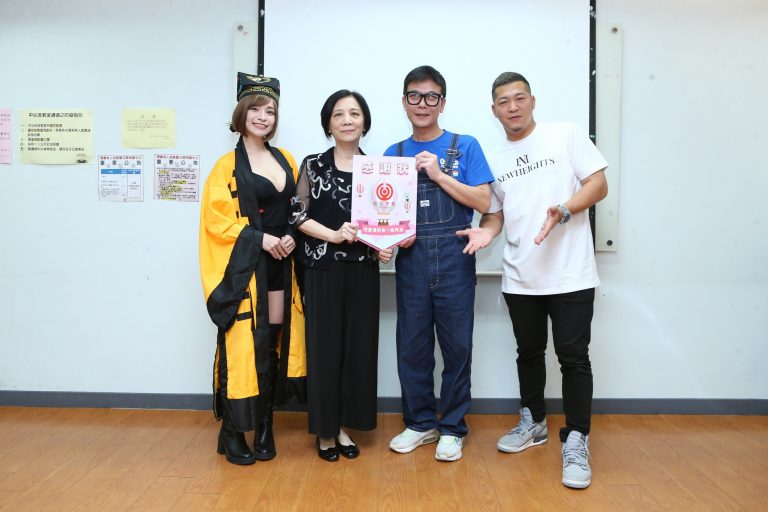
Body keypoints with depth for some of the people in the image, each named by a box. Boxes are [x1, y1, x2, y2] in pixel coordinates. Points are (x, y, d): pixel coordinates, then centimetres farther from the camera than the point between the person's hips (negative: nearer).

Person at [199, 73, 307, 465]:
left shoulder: (285, 160, 13)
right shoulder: (228, 165, -2)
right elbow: (217, 218, -9)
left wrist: (291, 236, -2)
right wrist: (260, 238, -17)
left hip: (280, 264, 5)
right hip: (243, 267, -5)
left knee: (275, 342, 6)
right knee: (242, 343, -4)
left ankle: (264, 425, 18)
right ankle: (231, 432, 9)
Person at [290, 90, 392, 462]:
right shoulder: (313, 165, 2)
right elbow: (298, 216, -3)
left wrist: (384, 247, -6)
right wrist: (334, 235, -16)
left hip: (363, 269, 3)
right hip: (323, 268, -2)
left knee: (359, 346, 6)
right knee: (324, 346, 2)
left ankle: (345, 426, 21)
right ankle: (325, 430, 17)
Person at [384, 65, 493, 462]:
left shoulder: (465, 146, 3)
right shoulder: (393, 154, 11)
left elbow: (483, 202, -5)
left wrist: (438, 174, -12)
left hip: (454, 256, -2)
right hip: (411, 258, 3)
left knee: (456, 345, 4)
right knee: (412, 345, 8)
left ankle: (452, 428, 20)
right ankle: (419, 422, 25)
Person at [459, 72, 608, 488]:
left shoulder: (565, 134, 0)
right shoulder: (494, 160, 12)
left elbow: (599, 184, -4)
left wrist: (564, 211, -21)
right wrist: (486, 231, -7)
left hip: (570, 273, -4)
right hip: (520, 277, 5)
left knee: (573, 355, -2)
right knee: (529, 352, 17)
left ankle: (576, 441, 11)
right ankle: (533, 423, 35)